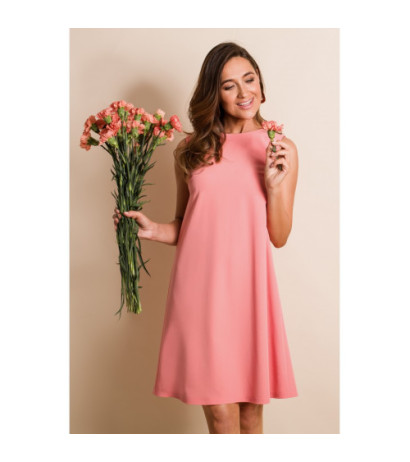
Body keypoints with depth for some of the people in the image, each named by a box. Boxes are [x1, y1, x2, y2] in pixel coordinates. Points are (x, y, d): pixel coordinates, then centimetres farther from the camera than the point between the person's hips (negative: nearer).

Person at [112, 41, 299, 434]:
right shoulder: (190, 150, 7)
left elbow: (279, 237, 5)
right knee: (220, 411, -1)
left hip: (248, 288, 1)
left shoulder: (280, 149, 6)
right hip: (199, 287, 0)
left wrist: (273, 183, -8)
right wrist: (151, 229, -4)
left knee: (250, 409, 8)